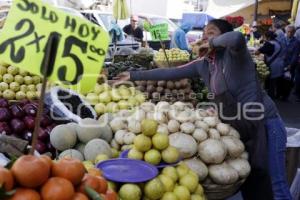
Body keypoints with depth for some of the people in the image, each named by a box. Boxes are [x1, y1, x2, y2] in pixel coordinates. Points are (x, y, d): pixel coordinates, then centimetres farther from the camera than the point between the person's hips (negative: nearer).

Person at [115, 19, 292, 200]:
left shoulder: (234, 54, -12)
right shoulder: (203, 65, 7)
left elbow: (237, 37, -37)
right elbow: (170, 73, 10)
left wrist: (213, 42, -17)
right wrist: (133, 76, 12)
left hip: (264, 124, -7)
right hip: (239, 127, 7)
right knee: (247, 182, 16)